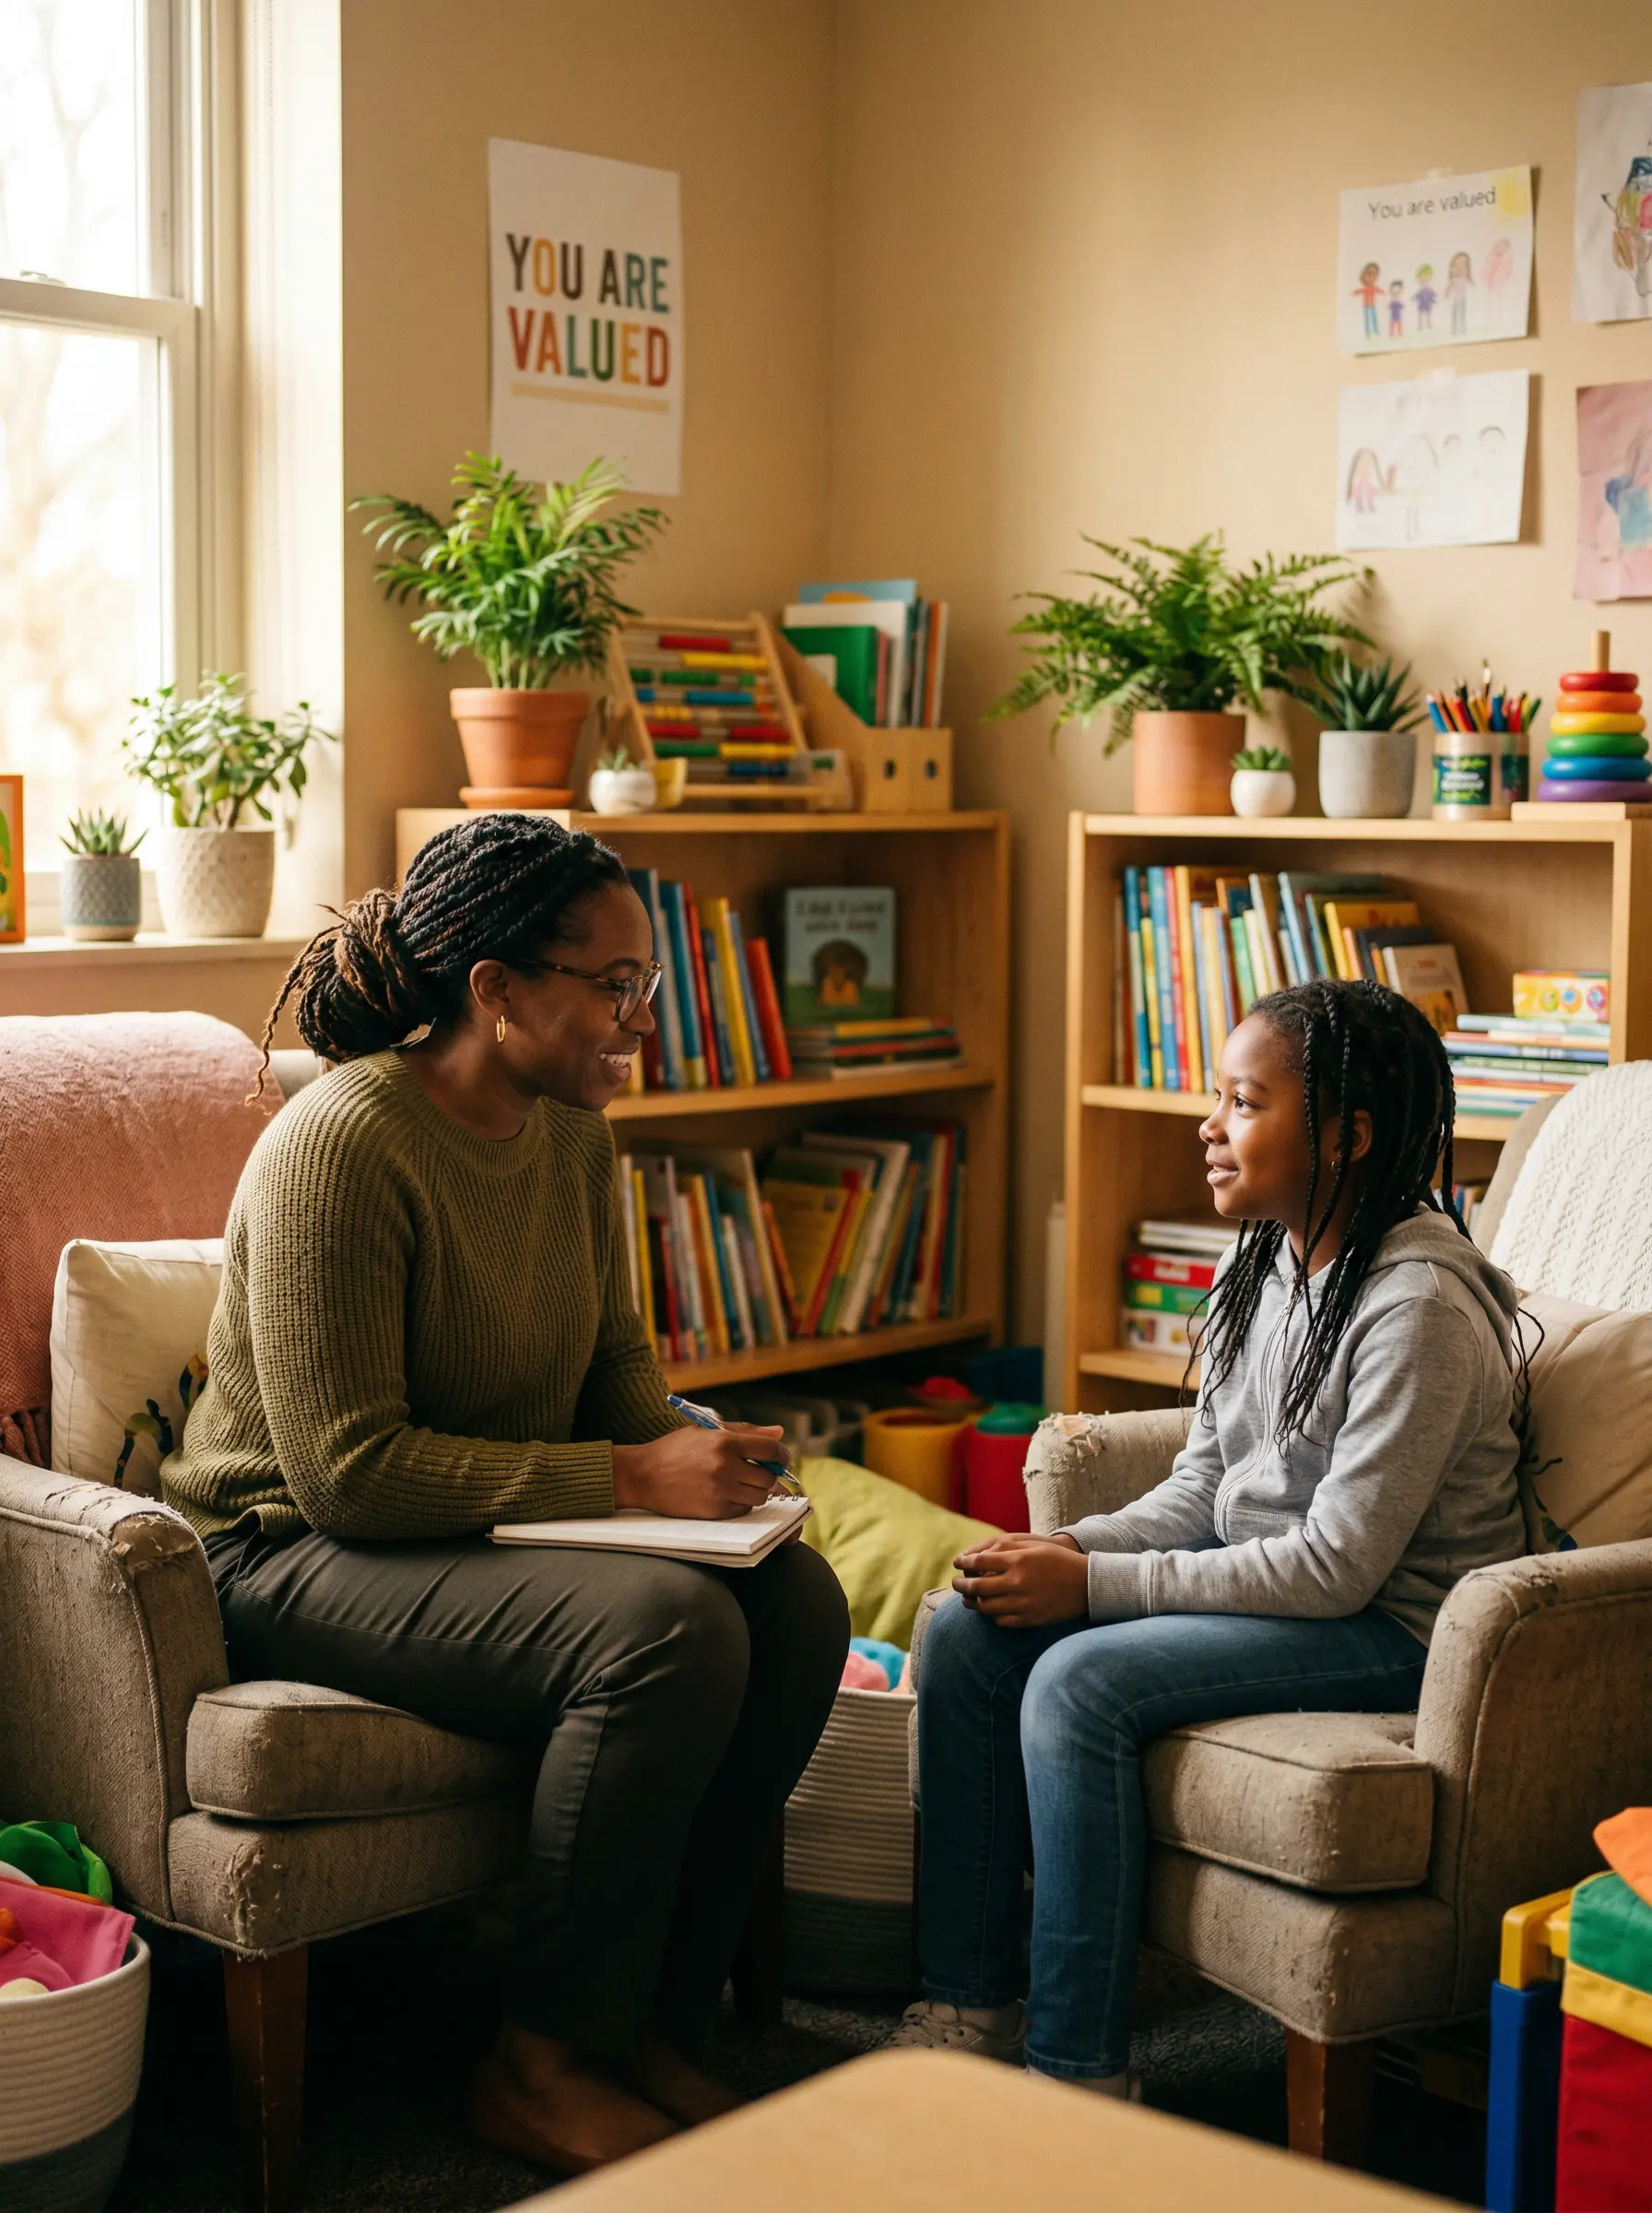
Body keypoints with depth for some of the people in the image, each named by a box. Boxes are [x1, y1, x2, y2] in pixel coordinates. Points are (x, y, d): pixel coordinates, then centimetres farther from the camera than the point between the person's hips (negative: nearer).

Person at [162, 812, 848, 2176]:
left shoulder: (573, 1134, 4)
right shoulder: (343, 1144, -21)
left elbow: (614, 1351, 19)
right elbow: (351, 1471, -25)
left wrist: (688, 1453, -4)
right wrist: (626, 1479, -26)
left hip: (500, 1530, 8)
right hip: (303, 1553, -8)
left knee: (799, 1602, -15)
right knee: (669, 1631, -31)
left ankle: (654, 2024, -3)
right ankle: (545, 2065, -13)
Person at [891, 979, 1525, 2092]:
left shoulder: (1422, 1307, -21)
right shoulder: (1264, 1266, 6)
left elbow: (1339, 1567, -24)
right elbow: (1202, 1488, 11)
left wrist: (1096, 1583, -22)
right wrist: (1062, 1550, -8)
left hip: (1391, 1629, -9)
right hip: (1262, 1580, 9)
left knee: (1079, 1682, -27)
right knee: (965, 1633, -6)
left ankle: (1079, 2071, -16)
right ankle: (971, 2002, 0)